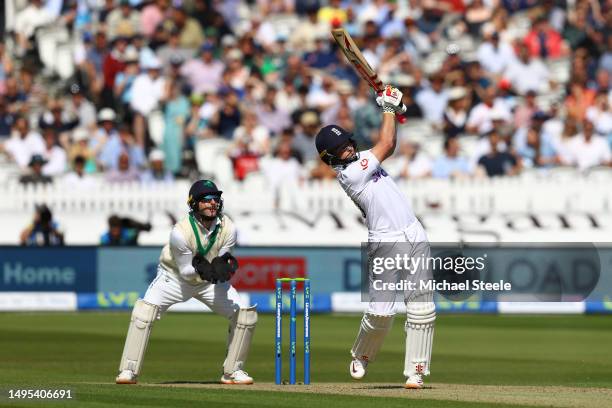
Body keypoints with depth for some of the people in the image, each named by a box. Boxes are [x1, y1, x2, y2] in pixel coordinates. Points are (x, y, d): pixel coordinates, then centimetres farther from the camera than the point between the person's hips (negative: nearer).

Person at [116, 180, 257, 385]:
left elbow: (221, 265, -10)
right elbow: (185, 271, -20)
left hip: (210, 282, 4)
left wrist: (223, 265, -34)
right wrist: (198, 267, -41)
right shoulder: (180, 232, -29)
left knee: (246, 314, -8)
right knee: (144, 310, -27)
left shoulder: (228, 229, -18)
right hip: (175, 277, -4)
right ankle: (129, 371, -19)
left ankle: (232, 371, 7)